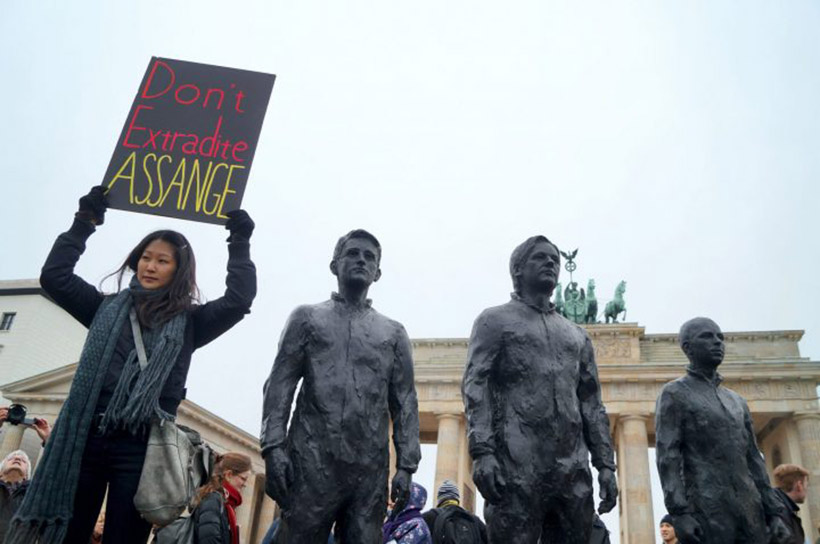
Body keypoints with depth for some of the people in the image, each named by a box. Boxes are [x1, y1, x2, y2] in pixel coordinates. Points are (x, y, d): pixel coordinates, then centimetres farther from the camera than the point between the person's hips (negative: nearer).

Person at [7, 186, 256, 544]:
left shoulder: (189, 322, 8)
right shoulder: (108, 308, 16)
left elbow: (239, 299, -4)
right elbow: (54, 276, 13)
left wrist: (239, 244, -3)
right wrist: (85, 223, 13)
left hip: (141, 446, -2)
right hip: (85, 438, 2)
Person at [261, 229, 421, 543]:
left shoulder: (393, 333, 17)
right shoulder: (307, 318, 13)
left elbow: (405, 402, 12)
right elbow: (280, 384, 5)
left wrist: (406, 466, 1)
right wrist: (274, 446, -8)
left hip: (370, 468, 2)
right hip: (312, 460, -2)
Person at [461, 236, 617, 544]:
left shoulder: (577, 335, 24)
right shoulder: (495, 321, 9)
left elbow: (591, 403, 20)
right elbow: (475, 388, -3)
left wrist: (605, 464, 9)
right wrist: (482, 452, -16)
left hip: (574, 470, 5)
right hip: (516, 466, -4)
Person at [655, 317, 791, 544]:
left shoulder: (736, 401, 22)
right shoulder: (674, 394, 2)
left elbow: (753, 459, 19)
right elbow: (667, 456, -8)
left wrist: (773, 512, 10)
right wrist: (679, 513, -18)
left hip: (750, 512, 6)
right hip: (705, 512, -6)